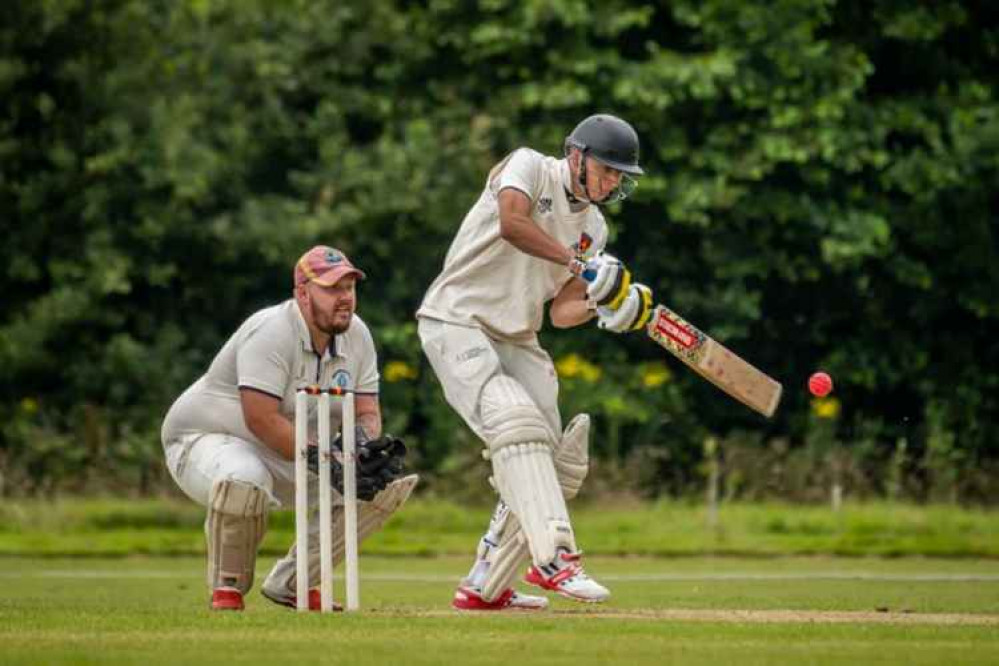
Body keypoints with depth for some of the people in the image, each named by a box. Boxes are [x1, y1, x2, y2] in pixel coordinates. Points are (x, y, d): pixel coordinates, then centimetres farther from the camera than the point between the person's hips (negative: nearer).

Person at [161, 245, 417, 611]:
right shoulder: (272, 332, -25)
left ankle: (291, 582, 3)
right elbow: (261, 419, -32)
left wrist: (367, 442, -25)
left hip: (292, 457, 8)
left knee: (388, 482, -4)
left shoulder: (356, 335, -1)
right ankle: (227, 589, -15)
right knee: (244, 479, -43)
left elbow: (367, 413, 0)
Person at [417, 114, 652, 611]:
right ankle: (552, 556, -39)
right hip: (457, 323, -8)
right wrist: (580, 262, -26)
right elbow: (512, 224, -28)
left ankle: (484, 587, 10)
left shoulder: (592, 227, 14)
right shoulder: (529, 167, -6)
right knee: (516, 422, -28)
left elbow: (562, 311, 8)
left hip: (516, 341, 8)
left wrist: (604, 308, -12)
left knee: (555, 462, 2)